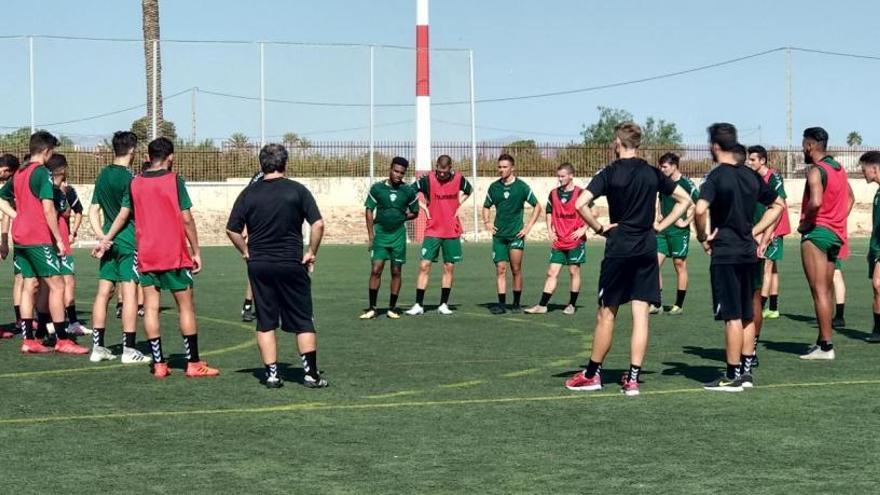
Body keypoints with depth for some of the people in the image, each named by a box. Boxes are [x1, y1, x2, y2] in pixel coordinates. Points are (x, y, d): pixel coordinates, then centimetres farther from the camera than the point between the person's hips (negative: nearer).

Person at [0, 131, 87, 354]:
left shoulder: (19, 173, 13)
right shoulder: (42, 172, -11)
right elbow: (48, 209, -17)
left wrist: (19, 218, 14)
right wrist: (59, 238, -10)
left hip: (20, 237, 8)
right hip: (39, 239, -8)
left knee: (29, 285, 10)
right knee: (57, 285, -4)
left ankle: (28, 340, 9)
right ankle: (62, 340, -5)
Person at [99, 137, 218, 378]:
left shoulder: (135, 183, 5)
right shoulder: (174, 180, -6)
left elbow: (123, 214, 13)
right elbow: (187, 219, -9)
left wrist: (106, 239, 28)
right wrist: (196, 251, -1)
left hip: (146, 256, 3)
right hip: (174, 255, -3)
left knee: (151, 307, 5)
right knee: (185, 306, 4)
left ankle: (158, 363, 3)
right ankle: (193, 363, 4)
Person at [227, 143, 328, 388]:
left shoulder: (249, 193, 2)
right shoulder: (297, 190, -4)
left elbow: (232, 230, 1)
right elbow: (318, 224, -10)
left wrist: (246, 252, 13)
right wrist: (311, 253, 1)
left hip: (258, 266, 2)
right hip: (291, 264, -2)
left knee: (265, 323, 8)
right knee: (303, 322, 6)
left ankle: (272, 374, 7)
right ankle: (311, 374, 4)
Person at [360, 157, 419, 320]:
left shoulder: (408, 191, 1)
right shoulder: (377, 188, -2)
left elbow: (414, 212, 12)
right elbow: (369, 210, 2)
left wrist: (401, 217, -5)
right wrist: (371, 235, -3)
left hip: (398, 234, 1)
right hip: (380, 233, -1)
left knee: (396, 272, 5)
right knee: (376, 270, -7)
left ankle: (392, 309, 14)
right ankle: (372, 308, -1)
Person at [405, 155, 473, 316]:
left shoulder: (459, 178, -2)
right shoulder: (428, 179, -10)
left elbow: (468, 190, 19)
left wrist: (459, 204, 5)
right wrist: (424, 206, -7)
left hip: (452, 231, 2)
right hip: (432, 230, -2)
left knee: (449, 267, 5)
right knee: (424, 265, -7)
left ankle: (444, 304, 15)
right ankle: (418, 305, -2)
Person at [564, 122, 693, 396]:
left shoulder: (610, 173, -6)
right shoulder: (653, 173, 5)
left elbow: (581, 203, -18)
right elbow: (685, 199, 12)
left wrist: (598, 227, -6)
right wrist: (661, 225, 9)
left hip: (618, 250, -3)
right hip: (647, 250, 3)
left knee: (606, 314, 7)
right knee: (640, 315, 2)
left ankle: (592, 374, 17)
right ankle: (633, 378, 0)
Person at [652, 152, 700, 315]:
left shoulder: (686, 183, -9)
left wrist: (686, 221, -13)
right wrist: (660, 215, 13)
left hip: (679, 231, -6)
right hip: (663, 229, 6)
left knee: (680, 265, 2)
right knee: (655, 263, -2)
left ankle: (679, 305, 10)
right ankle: (657, 304, 3)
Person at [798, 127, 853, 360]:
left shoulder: (816, 171, -13)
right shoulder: (839, 168, 15)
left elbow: (816, 201, -28)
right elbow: (849, 198, 26)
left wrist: (804, 223, -14)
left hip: (817, 233, -9)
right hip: (836, 234, 9)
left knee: (819, 291, -8)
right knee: (827, 291, 14)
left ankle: (826, 346, -11)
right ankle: (823, 341, 21)